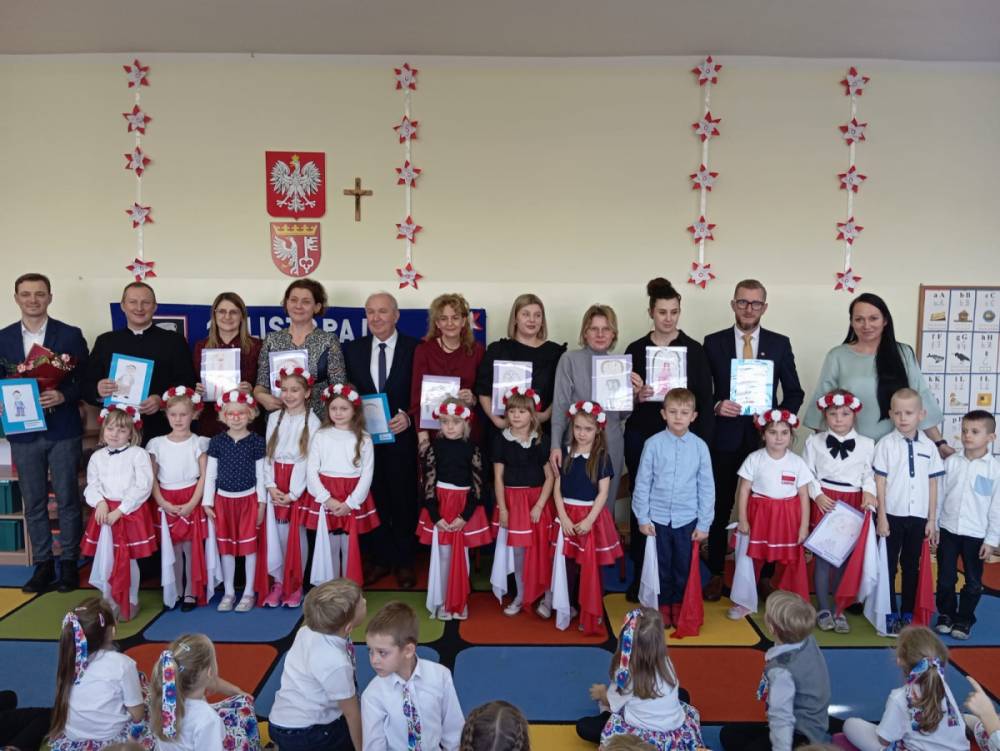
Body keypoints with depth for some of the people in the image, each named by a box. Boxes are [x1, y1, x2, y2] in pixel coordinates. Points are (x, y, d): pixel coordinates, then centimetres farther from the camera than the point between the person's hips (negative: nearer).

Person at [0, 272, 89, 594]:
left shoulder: (71, 335, 0)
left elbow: (85, 380, -2)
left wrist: (63, 396, -19)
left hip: (63, 431, -2)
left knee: (67, 499, 4)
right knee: (33, 502, 9)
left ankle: (69, 563, 15)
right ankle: (42, 564, 20)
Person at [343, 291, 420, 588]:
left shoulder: (415, 349, -3)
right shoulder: (353, 349, 7)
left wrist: (407, 417, -18)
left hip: (402, 438, -2)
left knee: (404, 501, 8)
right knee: (374, 500, 11)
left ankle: (404, 562, 23)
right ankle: (380, 559, 26)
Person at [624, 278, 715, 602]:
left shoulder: (695, 350, 2)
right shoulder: (636, 349, 6)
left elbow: (705, 400, 1)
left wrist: (702, 442, -6)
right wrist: (636, 397, -13)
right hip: (641, 436, 1)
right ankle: (640, 574, 15)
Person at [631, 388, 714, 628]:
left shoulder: (700, 446, -5)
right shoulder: (653, 444, -8)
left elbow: (706, 487, -1)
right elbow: (642, 483, -3)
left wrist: (704, 523, -1)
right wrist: (642, 517, -3)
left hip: (687, 519, 1)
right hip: (658, 518, -1)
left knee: (683, 567, 14)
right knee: (661, 566, 12)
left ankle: (678, 605, 34)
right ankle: (663, 606, 31)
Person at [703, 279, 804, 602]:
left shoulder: (780, 344, 5)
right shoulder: (713, 342, 3)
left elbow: (794, 392, 8)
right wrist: (716, 406, -15)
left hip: (765, 436, 1)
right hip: (725, 437, 0)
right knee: (719, 508, 7)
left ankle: (765, 575, 20)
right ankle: (716, 574, 20)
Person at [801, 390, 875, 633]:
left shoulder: (867, 444, 2)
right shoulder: (814, 441, 0)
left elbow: (869, 473, 5)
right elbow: (807, 473, 1)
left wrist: (868, 492, -12)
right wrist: (817, 495, -11)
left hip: (853, 504, 1)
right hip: (824, 501, -1)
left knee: (846, 556, 8)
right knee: (822, 555, 2)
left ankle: (839, 610, 20)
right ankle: (824, 609, 14)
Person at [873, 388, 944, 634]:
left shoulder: (928, 446, 3)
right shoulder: (886, 444, -6)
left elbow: (932, 484, 6)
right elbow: (880, 482, -6)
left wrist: (932, 520, 5)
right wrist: (882, 516, -9)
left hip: (918, 516, 3)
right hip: (893, 515, -2)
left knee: (911, 566, 12)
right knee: (889, 565, 6)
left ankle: (907, 614, 23)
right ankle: (891, 614, 17)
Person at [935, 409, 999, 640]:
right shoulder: (950, 462, -2)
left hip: (976, 534, -1)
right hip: (947, 530, 1)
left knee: (973, 582, 9)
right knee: (945, 578, 9)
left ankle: (964, 619, 26)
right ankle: (946, 614, 27)